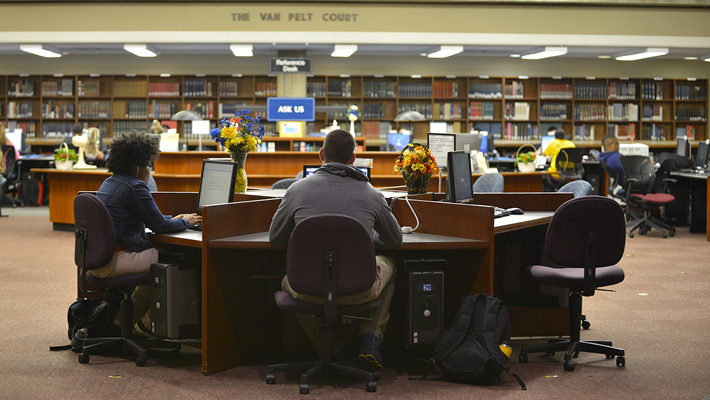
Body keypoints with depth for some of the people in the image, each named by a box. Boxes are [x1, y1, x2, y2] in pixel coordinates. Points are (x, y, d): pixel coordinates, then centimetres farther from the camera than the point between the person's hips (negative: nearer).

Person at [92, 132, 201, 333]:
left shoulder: (109, 182, 18)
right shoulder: (135, 187, -14)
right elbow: (159, 226, -11)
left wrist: (172, 219, 27)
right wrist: (185, 222, 6)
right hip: (114, 261, -11)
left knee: (156, 254, 21)